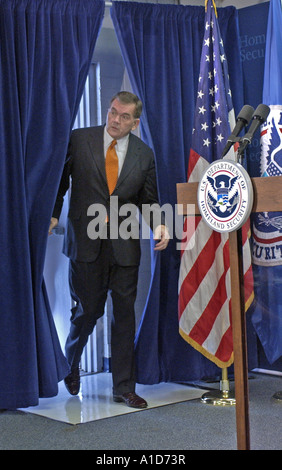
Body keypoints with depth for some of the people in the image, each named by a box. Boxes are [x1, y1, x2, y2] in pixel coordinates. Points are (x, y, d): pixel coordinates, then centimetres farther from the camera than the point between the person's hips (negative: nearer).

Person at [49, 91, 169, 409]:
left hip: (125, 245, 2)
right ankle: (70, 365, 37)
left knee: (125, 315, 4)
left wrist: (159, 225, -10)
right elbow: (60, 179, 6)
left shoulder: (144, 154, 6)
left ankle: (124, 388, 15)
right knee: (87, 310, 5)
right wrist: (52, 214, -7)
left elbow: (149, 200, 9)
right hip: (86, 241, -2)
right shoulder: (78, 140, 0)